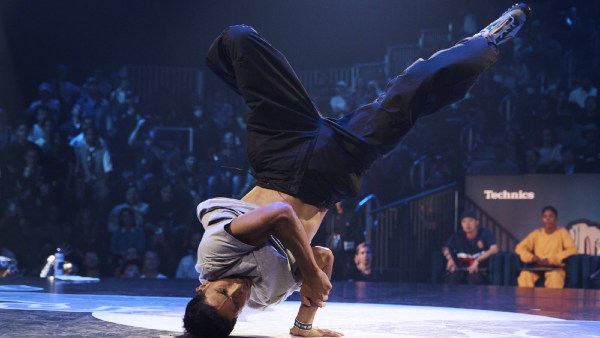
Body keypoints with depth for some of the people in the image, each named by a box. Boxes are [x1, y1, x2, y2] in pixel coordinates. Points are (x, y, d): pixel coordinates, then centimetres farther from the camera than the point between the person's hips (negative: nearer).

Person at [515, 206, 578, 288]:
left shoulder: (562, 232, 3)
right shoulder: (536, 233, 10)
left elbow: (572, 249, -10)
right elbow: (520, 248, 7)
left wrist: (550, 259, -19)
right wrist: (531, 257, -15)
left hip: (555, 268, -2)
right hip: (537, 268, 2)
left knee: (555, 276, -39)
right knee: (525, 275, -31)